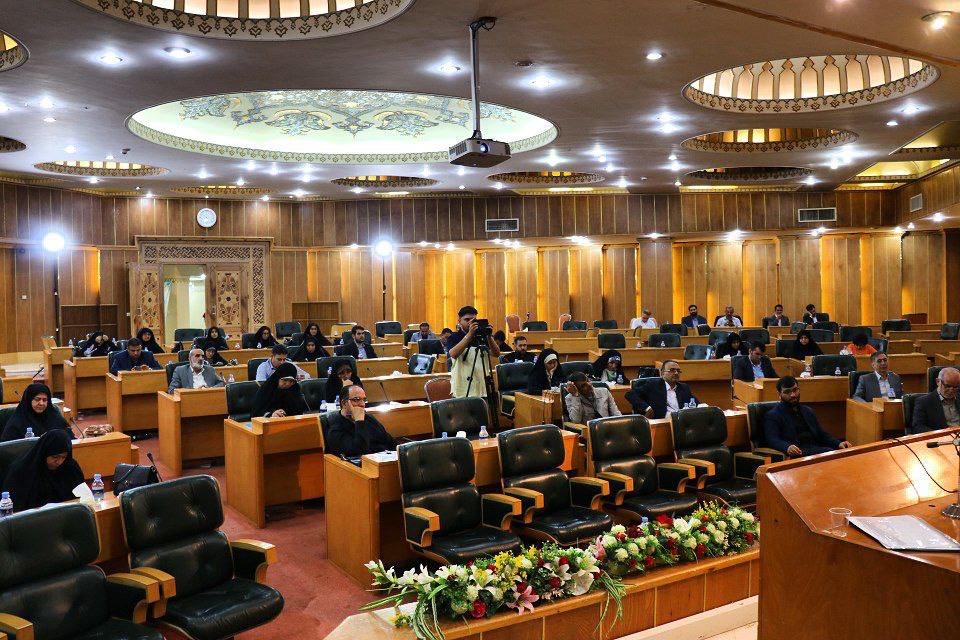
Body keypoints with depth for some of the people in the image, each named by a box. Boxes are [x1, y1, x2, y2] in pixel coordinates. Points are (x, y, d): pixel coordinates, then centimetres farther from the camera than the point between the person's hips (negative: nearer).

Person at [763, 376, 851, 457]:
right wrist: (787, 447, -33)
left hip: (816, 450, 7)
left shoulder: (808, 411, 27)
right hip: (796, 454, -6)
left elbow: (822, 435, 27)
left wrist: (838, 443, 5)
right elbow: (772, 440, -10)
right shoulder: (772, 416, 5)